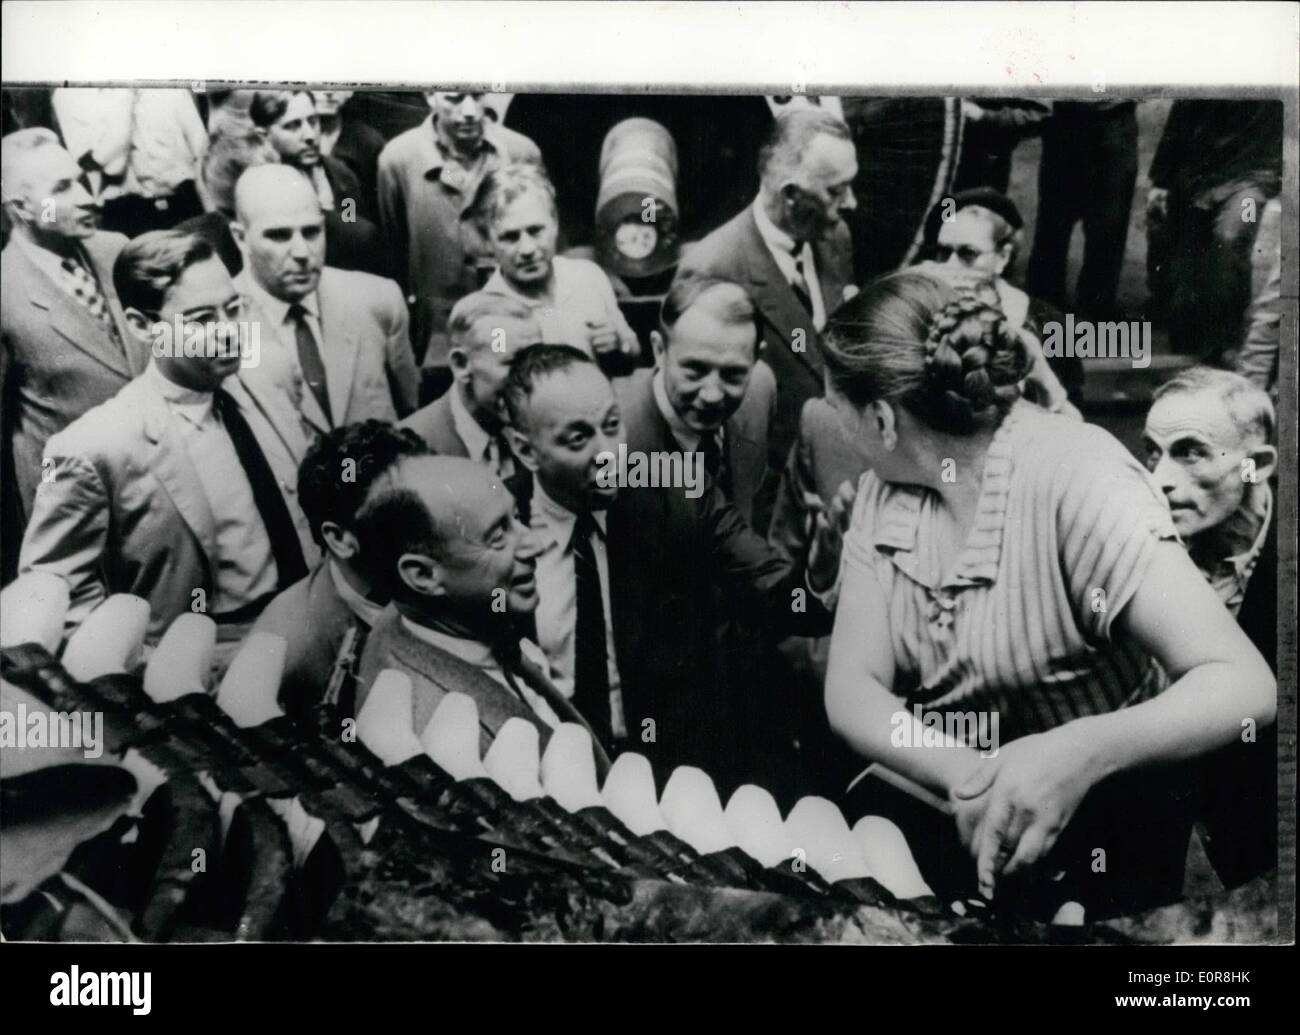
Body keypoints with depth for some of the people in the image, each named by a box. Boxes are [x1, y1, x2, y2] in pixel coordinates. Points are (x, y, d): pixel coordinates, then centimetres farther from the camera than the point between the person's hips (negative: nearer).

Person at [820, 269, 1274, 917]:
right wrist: (964, 776, -30)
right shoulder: (885, 488, -3)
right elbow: (852, 689, -10)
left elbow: (1245, 685, -28)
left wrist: (1080, 754, -45)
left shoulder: (1075, 479, -21)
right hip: (936, 795, 5)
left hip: (1094, 815, -5)